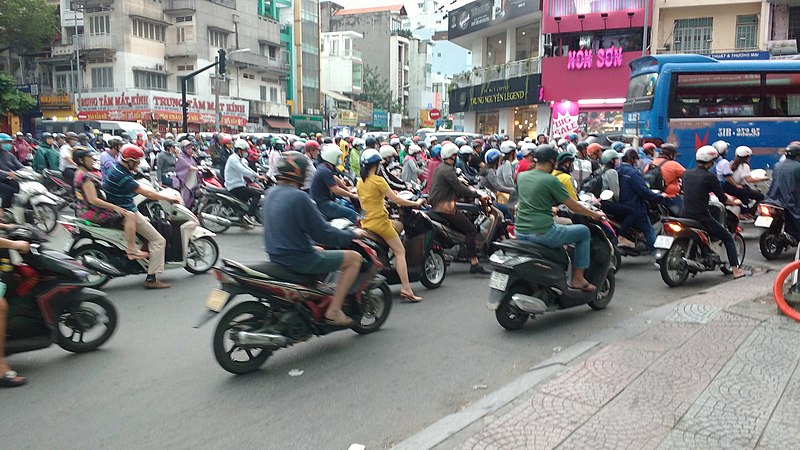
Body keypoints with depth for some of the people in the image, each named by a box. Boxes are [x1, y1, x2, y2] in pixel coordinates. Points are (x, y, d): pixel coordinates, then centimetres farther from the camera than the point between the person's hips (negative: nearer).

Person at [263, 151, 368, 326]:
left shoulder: (270, 193, 6)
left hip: (276, 256, 9)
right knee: (355, 258, -1)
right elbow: (323, 234, -17)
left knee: (320, 251, 35)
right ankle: (333, 310, -2)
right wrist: (353, 234, -2)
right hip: (298, 259, -9)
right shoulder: (298, 197, -20)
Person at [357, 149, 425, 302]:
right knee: (400, 252, -3)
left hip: (366, 223, 8)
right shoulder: (378, 180, -13)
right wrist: (415, 203, -1)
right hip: (379, 222, -8)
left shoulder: (360, 182, 10)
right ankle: (406, 289, -12)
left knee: (399, 225, 28)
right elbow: (395, 199, -14)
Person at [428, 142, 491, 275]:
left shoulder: (440, 167, 18)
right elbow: (459, 188, -19)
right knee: (470, 229, -12)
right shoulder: (448, 170, -14)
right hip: (445, 207, -11)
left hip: (436, 205, 11)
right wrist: (478, 195, -13)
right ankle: (474, 264, -16)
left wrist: (469, 189, 15)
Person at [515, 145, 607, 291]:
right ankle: (577, 279, 13)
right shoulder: (551, 180, -10)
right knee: (584, 232, 10)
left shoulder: (521, 176, 9)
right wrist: (595, 215, 11)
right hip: (542, 232, -8)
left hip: (520, 232, 8)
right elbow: (573, 206, -5)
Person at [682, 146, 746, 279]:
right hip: (702, 217, -6)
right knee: (728, 238, 9)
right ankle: (735, 270, 5)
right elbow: (722, 198, -4)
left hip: (686, 215, 6)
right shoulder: (709, 177, -10)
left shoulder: (686, 174, 7)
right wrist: (734, 202, 16)